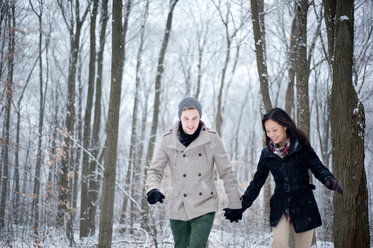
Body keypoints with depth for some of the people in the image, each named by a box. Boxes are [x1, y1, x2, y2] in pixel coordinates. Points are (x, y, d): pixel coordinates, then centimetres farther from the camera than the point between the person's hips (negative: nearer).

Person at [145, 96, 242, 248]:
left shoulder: (212, 139, -5)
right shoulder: (168, 141, -2)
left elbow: (226, 173, 1)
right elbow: (155, 170, -1)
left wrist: (235, 205, 4)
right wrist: (152, 189, -22)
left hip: (204, 207, -2)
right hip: (178, 208, 2)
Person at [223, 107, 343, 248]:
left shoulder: (302, 148, -4)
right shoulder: (267, 154, 3)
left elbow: (318, 168, -3)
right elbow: (257, 182, 10)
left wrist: (329, 180, -26)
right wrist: (239, 208, 7)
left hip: (304, 205, -1)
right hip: (280, 206, 1)